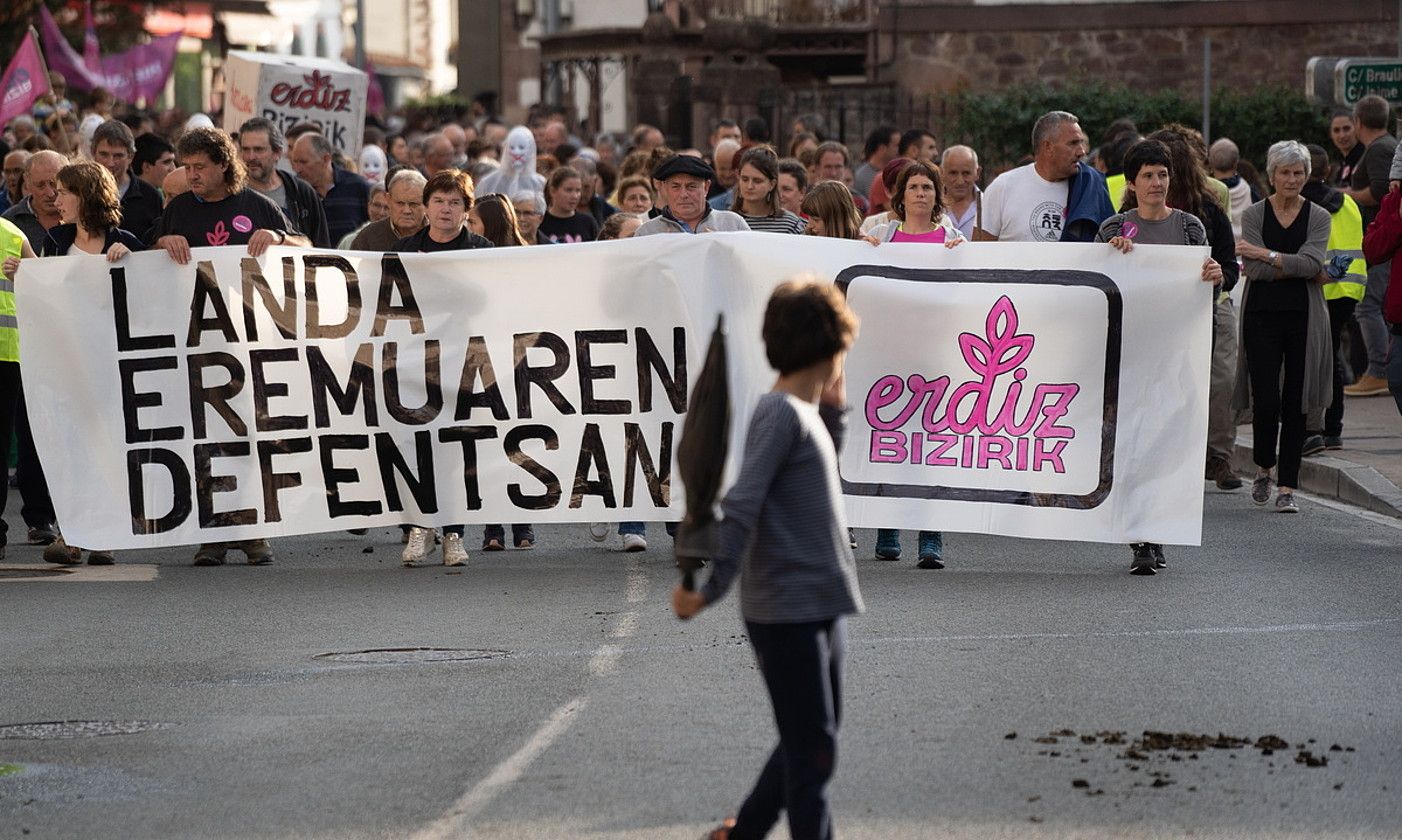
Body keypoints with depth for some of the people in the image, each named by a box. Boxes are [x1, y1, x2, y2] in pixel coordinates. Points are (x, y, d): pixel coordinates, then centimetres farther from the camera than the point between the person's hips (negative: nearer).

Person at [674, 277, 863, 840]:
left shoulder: (806, 413, 11)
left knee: (811, 745, 18)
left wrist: (835, 412, 15)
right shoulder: (780, 413, -15)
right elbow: (742, 508, -21)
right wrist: (712, 589, -26)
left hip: (820, 609, 9)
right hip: (787, 612, -9)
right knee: (812, 754, -6)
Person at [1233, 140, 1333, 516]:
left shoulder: (1318, 217, 6)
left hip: (1303, 316, 1)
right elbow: (1253, 269, -10)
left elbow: (1310, 261, -11)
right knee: (1266, 400, -7)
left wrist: (1266, 254, -14)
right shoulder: (1254, 214, 3)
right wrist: (1302, 270, -12)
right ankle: (1264, 468, 19)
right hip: (1262, 315, -1)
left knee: (1295, 403, 0)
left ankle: (1287, 487, 5)